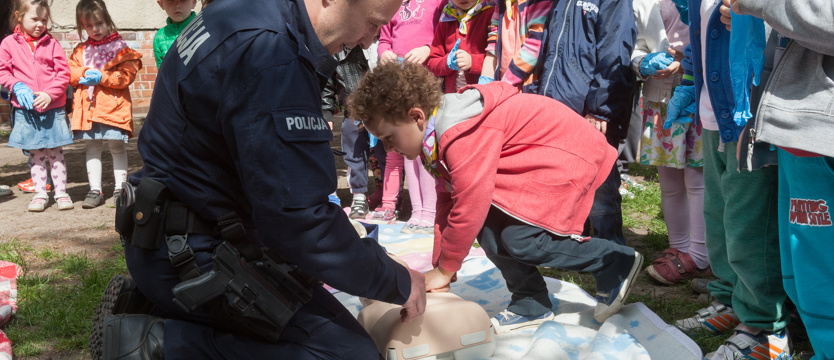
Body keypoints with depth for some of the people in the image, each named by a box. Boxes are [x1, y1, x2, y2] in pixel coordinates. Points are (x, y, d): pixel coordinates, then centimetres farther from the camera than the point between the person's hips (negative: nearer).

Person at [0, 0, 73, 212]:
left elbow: (63, 73, -2)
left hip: (52, 108, 0)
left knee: (56, 153, 7)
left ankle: (61, 192, 16)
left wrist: (49, 94, -13)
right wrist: (17, 87, -13)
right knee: (35, 154, 9)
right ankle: (40, 194, 18)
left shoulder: (51, 43, 0)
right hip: (26, 109, 0)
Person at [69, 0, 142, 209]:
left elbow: (128, 74, -10)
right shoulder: (80, 50, 13)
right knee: (92, 148, 9)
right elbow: (70, 72, 9)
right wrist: (85, 73, -10)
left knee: (117, 147, 4)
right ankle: (95, 190, 15)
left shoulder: (119, 47, -1)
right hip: (88, 108, 4)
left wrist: (102, 77, -17)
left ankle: (120, 189, 14)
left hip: (113, 107, -4)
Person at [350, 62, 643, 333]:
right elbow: (447, 201, 11)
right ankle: (530, 305, 11)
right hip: (536, 164, 10)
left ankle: (616, 263, -3)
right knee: (488, 228, -4)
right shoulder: (439, 136, 4)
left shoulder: (463, 136, -29)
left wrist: (444, 270, -13)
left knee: (519, 237, -20)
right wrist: (438, 268, 9)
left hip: (572, 154, -10)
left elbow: (470, 205, -26)